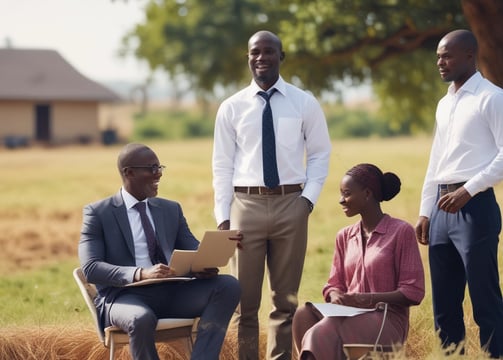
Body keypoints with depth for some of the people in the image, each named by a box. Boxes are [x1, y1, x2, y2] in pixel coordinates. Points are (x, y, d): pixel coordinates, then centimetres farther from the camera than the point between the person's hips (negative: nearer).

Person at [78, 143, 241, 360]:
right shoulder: (98, 213, 2)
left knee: (228, 286, -21)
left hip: (171, 293, 5)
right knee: (141, 318, -40)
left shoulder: (171, 210, 18)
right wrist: (140, 274, -28)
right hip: (124, 295, -5)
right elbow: (90, 268, -11)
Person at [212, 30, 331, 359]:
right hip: (246, 204, 0)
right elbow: (222, 165, 5)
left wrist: (309, 197, -5)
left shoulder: (305, 103, 4)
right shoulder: (232, 107, 5)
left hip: (291, 204, 0)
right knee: (245, 299, 3)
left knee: (286, 298, 8)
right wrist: (223, 215, -1)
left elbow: (320, 154, 8)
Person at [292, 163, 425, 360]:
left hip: (387, 320, -6)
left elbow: (413, 292, -6)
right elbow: (334, 284, 17)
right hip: (350, 317, 6)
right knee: (303, 314, -27)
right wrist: (336, 297, -8)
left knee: (322, 335, -33)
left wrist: (368, 299, -18)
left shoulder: (401, 232, -1)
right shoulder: (344, 236, 18)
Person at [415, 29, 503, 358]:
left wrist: (468, 190, -18)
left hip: (474, 207, -8)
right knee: (444, 305, 10)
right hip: (442, 208, 8)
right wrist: (425, 211, 17)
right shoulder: (445, 104, 19)